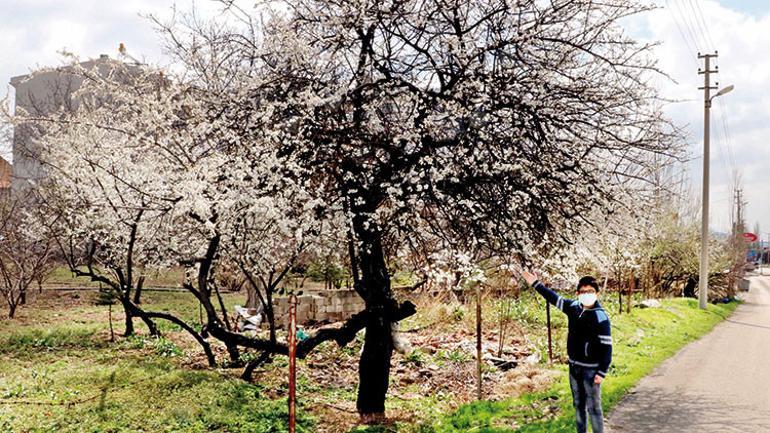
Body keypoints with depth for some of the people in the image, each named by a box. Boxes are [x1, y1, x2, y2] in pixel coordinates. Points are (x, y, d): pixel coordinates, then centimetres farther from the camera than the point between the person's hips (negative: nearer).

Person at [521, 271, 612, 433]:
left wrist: (602, 372, -19)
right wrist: (536, 284, 13)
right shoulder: (574, 307, -2)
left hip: (591, 369, -6)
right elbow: (554, 298, 13)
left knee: (593, 407, 1)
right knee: (578, 404, 18)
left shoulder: (601, 316, -18)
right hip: (574, 366, 7)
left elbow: (606, 346, -17)